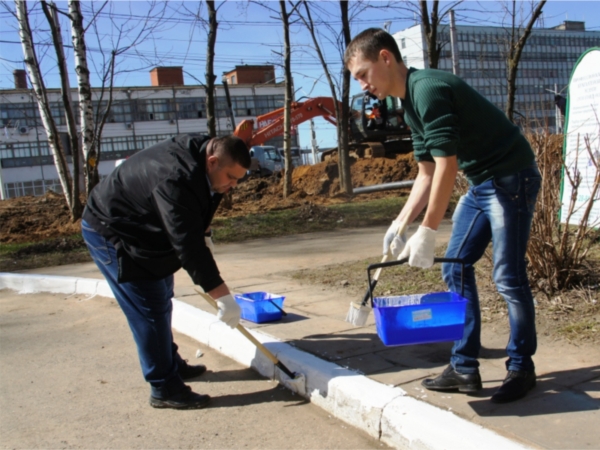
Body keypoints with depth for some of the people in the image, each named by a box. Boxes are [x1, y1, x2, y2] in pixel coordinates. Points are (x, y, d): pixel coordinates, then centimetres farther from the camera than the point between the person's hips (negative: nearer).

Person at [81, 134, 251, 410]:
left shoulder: (199, 153, -8)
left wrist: (203, 232, 2)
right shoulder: (173, 180, -37)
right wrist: (222, 296, -37)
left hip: (144, 230, 10)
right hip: (109, 233, -10)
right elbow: (188, 245, -39)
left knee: (161, 302, 18)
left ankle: (172, 364, 33)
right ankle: (164, 389, -2)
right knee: (149, 311, -11)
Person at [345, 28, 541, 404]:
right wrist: (400, 224, 5)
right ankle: (465, 368, 14)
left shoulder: (428, 90, -20)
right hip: (481, 182, 10)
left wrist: (427, 233, -21)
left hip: (511, 177, -10)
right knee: (456, 270, 7)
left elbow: (447, 168, -25)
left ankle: (522, 369, 13)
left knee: (509, 277, -5)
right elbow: (427, 174, 13)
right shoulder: (411, 103, 10)